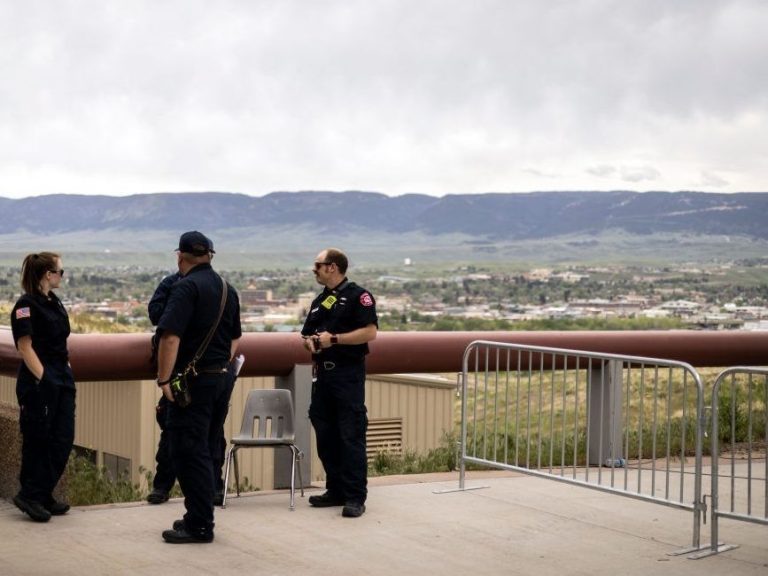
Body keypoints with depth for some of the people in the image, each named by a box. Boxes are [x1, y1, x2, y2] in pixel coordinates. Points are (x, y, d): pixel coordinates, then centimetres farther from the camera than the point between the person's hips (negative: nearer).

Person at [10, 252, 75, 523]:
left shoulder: (54, 303, 14)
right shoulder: (26, 305, -11)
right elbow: (25, 347, -15)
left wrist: (67, 371, 13)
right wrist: (42, 378, -19)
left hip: (61, 380, 8)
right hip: (39, 381, -8)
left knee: (63, 439, 7)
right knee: (38, 440, -1)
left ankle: (43, 495, 16)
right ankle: (29, 495, 9)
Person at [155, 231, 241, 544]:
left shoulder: (186, 287, -13)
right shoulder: (227, 290, 13)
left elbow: (170, 335, -22)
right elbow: (234, 337, 22)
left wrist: (164, 379, -19)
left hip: (191, 379, -8)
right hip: (219, 377, 8)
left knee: (188, 451, -4)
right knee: (204, 450, 17)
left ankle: (199, 526, -3)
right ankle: (199, 516, 24)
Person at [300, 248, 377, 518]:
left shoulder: (357, 296, -6)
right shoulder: (319, 301, 18)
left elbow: (370, 331, -15)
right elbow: (307, 334, 22)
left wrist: (334, 338, -16)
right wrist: (311, 341, -2)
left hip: (348, 374, -8)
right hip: (323, 373, 8)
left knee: (351, 436, -7)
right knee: (325, 435, 10)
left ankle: (355, 497, -6)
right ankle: (336, 490, 19)